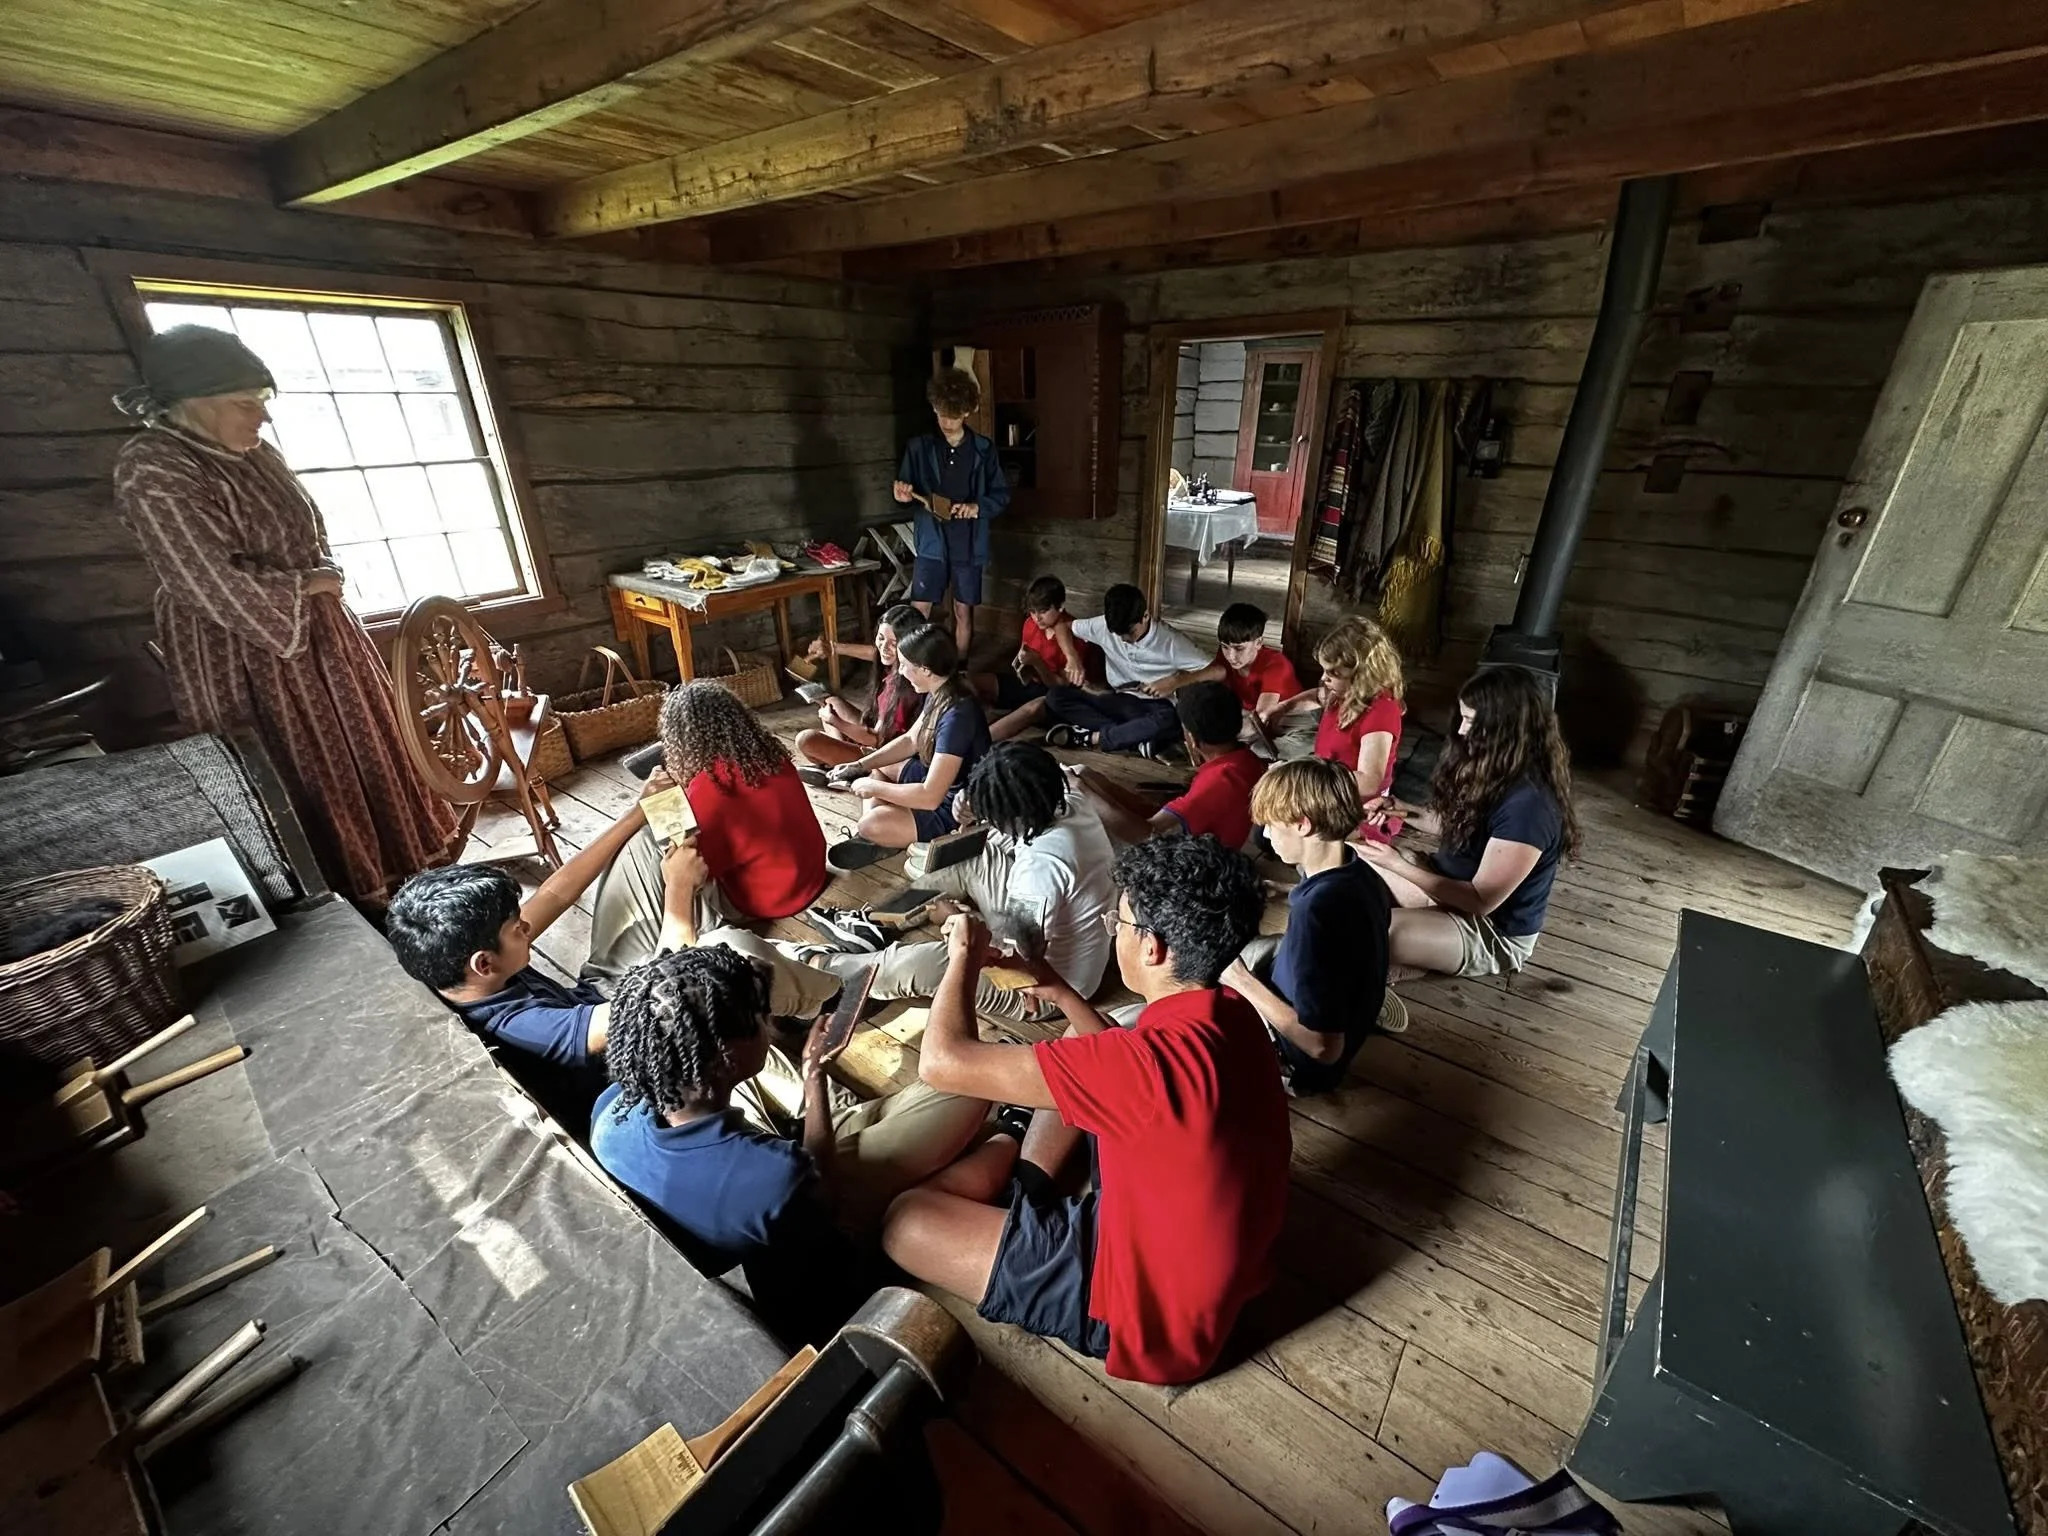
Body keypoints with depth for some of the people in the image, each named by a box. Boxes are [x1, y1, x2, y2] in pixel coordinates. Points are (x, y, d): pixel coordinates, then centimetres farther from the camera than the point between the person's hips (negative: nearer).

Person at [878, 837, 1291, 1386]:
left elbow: (943, 1062, -34)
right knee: (1077, 1062, 16)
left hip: (1152, 1306, -7)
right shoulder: (1230, 1013, -10)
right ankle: (1020, 1196, 23)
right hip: (1217, 1255, 8)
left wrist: (964, 958, -17)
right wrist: (1055, 987, 6)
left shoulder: (1160, 1057, -38)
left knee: (905, 1220, -5)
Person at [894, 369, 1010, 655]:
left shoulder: (984, 449, 1)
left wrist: (977, 507, -14)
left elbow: (1002, 494, 4)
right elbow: (905, 491, 6)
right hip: (931, 541, 0)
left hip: (969, 543, 1)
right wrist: (903, 494, -18)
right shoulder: (919, 447, 1)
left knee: (963, 612, 9)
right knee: (917, 613, -5)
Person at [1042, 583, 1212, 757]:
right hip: (1121, 702, 4)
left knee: (1169, 721, -43)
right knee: (1056, 697, -18)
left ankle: (1089, 737, -25)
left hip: (1156, 708, -4)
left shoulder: (1171, 640, -14)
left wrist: (1174, 682, -23)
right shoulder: (1105, 626, -6)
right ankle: (1136, 738, -28)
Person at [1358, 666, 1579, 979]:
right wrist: (1406, 812, -6)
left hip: (1495, 933, -9)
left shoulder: (1528, 804, -31)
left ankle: (1403, 957, 1)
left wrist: (1398, 865, -28)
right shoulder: (1492, 770, -4)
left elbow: (1481, 900, -26)